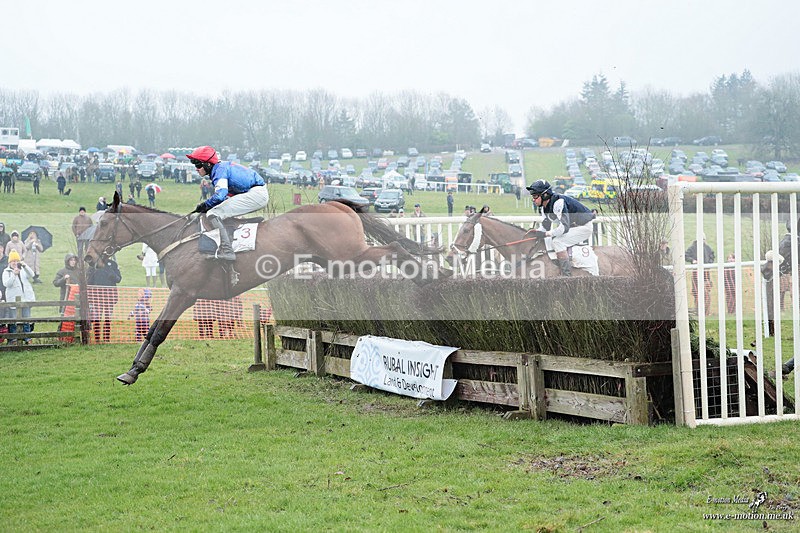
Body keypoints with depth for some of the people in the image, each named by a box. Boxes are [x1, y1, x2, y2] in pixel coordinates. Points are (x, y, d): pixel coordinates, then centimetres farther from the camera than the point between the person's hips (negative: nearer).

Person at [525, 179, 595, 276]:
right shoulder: (544, 207, 2)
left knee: (558, 242, -23)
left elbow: (564, 227, -34)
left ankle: (567, 276, -23)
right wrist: (536, 232, -10)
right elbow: (545, 227, 10)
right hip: (573, 226, 10)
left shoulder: (558, 203, -29)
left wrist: (546, 234, -27)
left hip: (584, 226, -10)